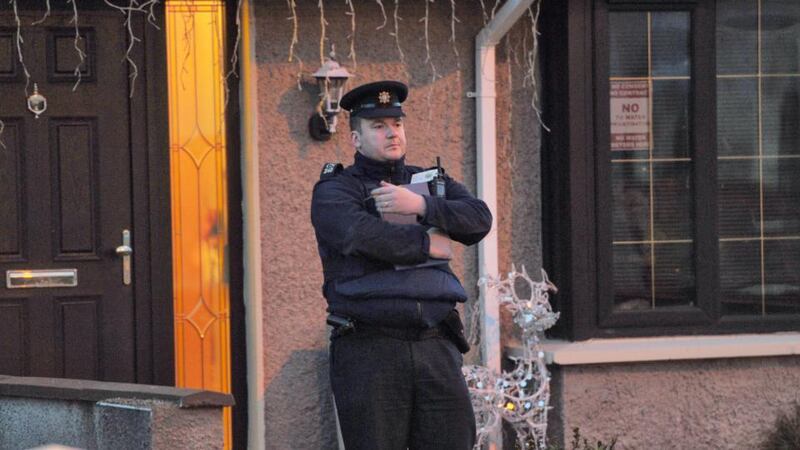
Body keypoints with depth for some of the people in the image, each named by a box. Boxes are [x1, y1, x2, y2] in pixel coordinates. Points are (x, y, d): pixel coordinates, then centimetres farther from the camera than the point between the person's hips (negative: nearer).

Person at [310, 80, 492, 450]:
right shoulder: (334, 191, 5)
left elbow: (480, 218, 2)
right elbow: (362, 233, -16)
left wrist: (420, 205, -11)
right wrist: (427, 243, -6)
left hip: (436, 349, 4)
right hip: (368, 349, -4)